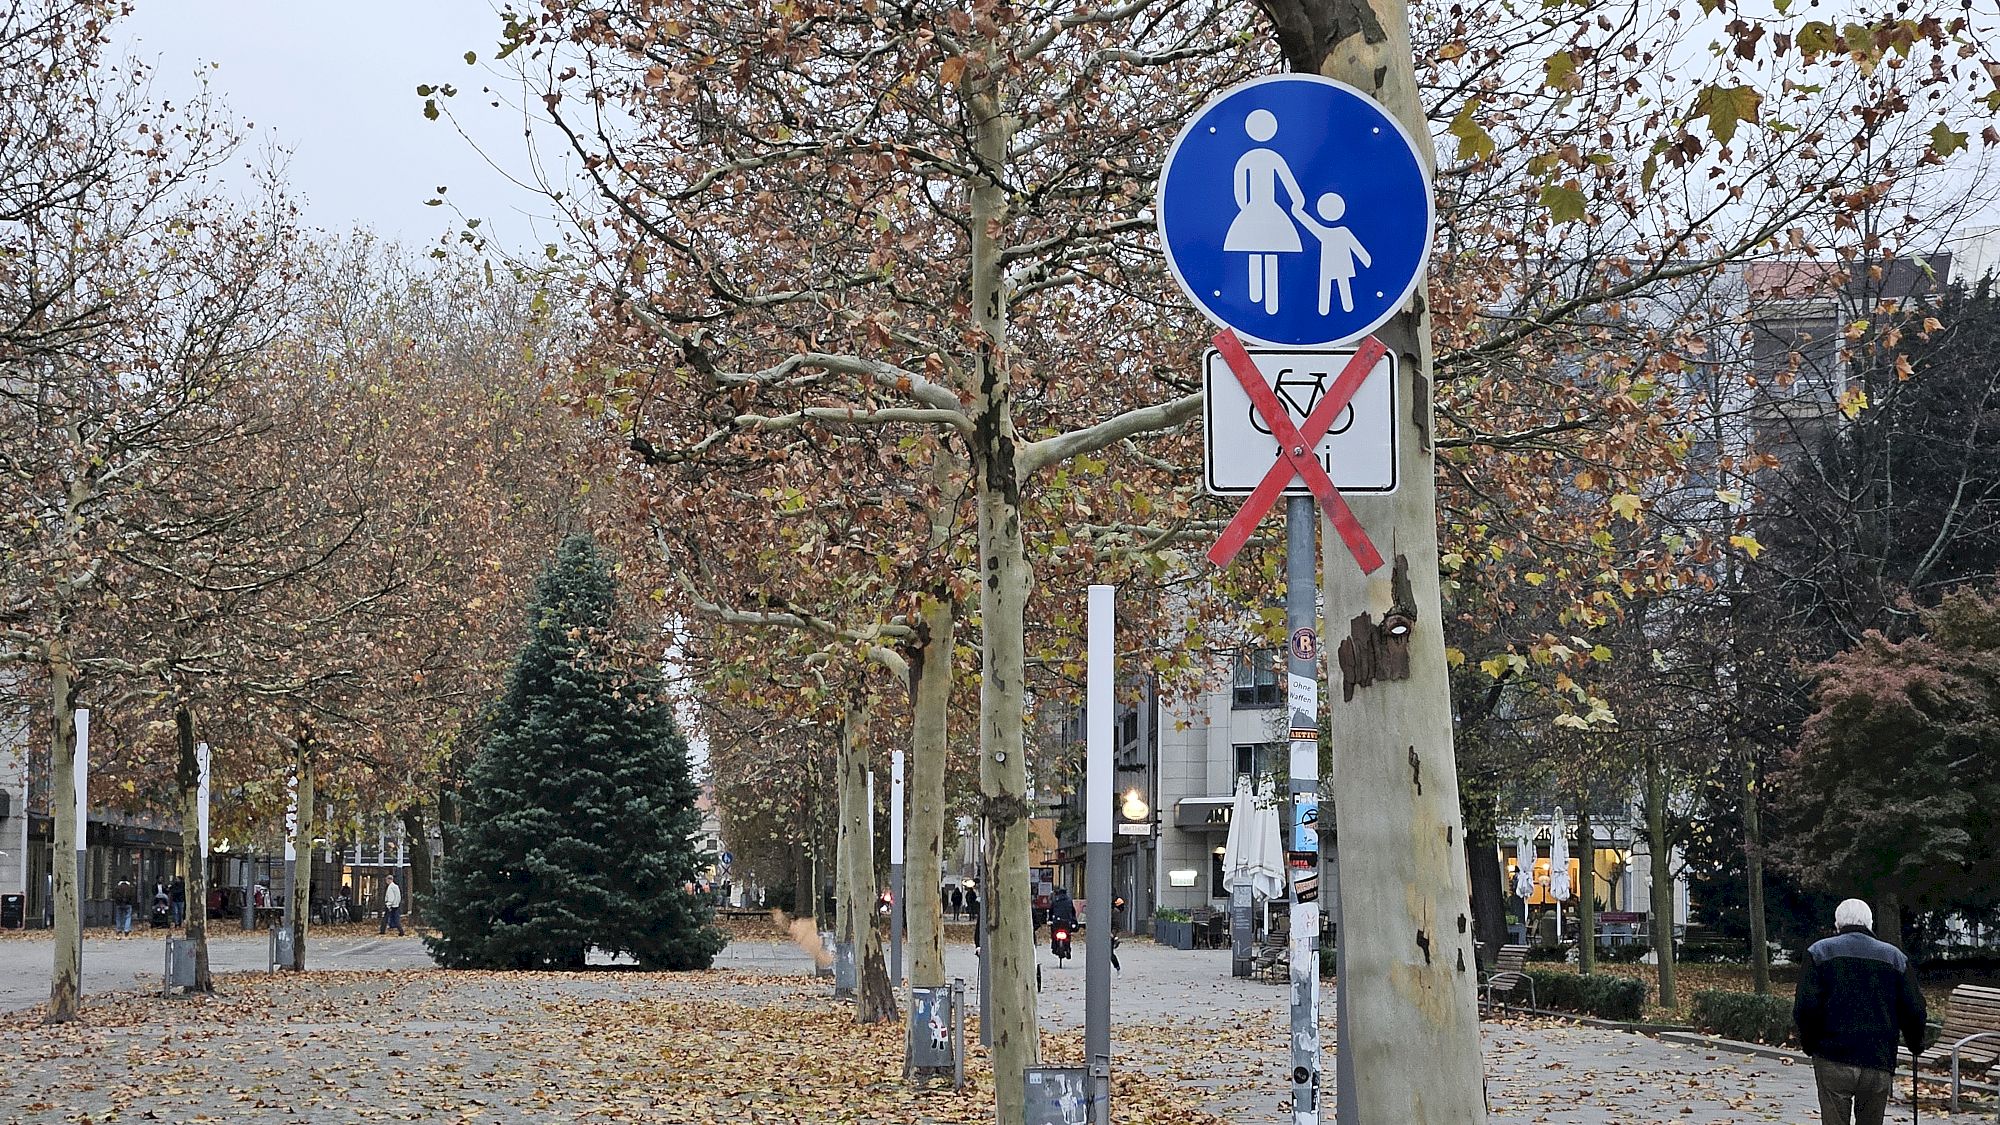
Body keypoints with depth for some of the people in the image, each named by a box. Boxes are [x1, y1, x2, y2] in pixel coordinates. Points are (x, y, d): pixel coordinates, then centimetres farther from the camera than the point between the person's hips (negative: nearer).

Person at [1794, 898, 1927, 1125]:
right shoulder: (1895, 957, 7)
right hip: (1879, 1065, 2)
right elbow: (1914, 1011, 5)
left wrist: (1809, 1044, 7)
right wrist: (1916, 1045, 23)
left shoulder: (1820, 952, 1)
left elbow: (1805, 1007, -8)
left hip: (1833, 1062, -2)